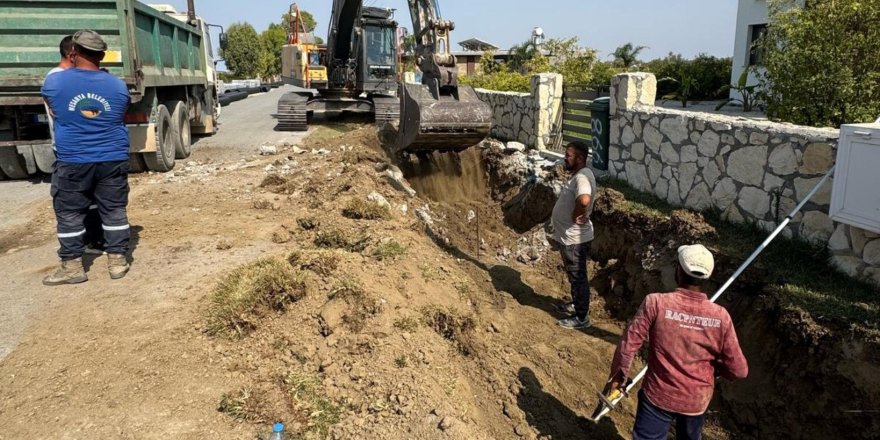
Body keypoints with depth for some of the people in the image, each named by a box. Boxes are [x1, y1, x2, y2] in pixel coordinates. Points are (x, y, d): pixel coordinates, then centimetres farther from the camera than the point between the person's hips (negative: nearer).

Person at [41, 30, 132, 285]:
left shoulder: (54, 81, -5)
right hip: (113, 160, 2)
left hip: (72, 161, -1)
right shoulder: (118, 86, -2)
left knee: (69, 214, 10)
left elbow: (54, 112, 14)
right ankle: (117, 261, 14)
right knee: (114, 211, 10)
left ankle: (72, 267, 14)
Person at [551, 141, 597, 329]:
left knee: (578, 276, 2)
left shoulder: (582, 177, -24)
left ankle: (581, 317, 13)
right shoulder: (578, 174, 9)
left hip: (574, 239, -10)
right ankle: (576, 304, 42)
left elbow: (584, 200, -45)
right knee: (573, 275, 24)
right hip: (568, 236, 10)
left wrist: (576, 216, -28)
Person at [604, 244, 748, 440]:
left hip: (658, 395, -3)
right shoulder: (720, 316, -16)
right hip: (697, 400, 3)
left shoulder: (655, 303, -23)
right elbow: (739, 370, -9)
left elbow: (628, 345, -16)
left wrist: (618, 376, 1)